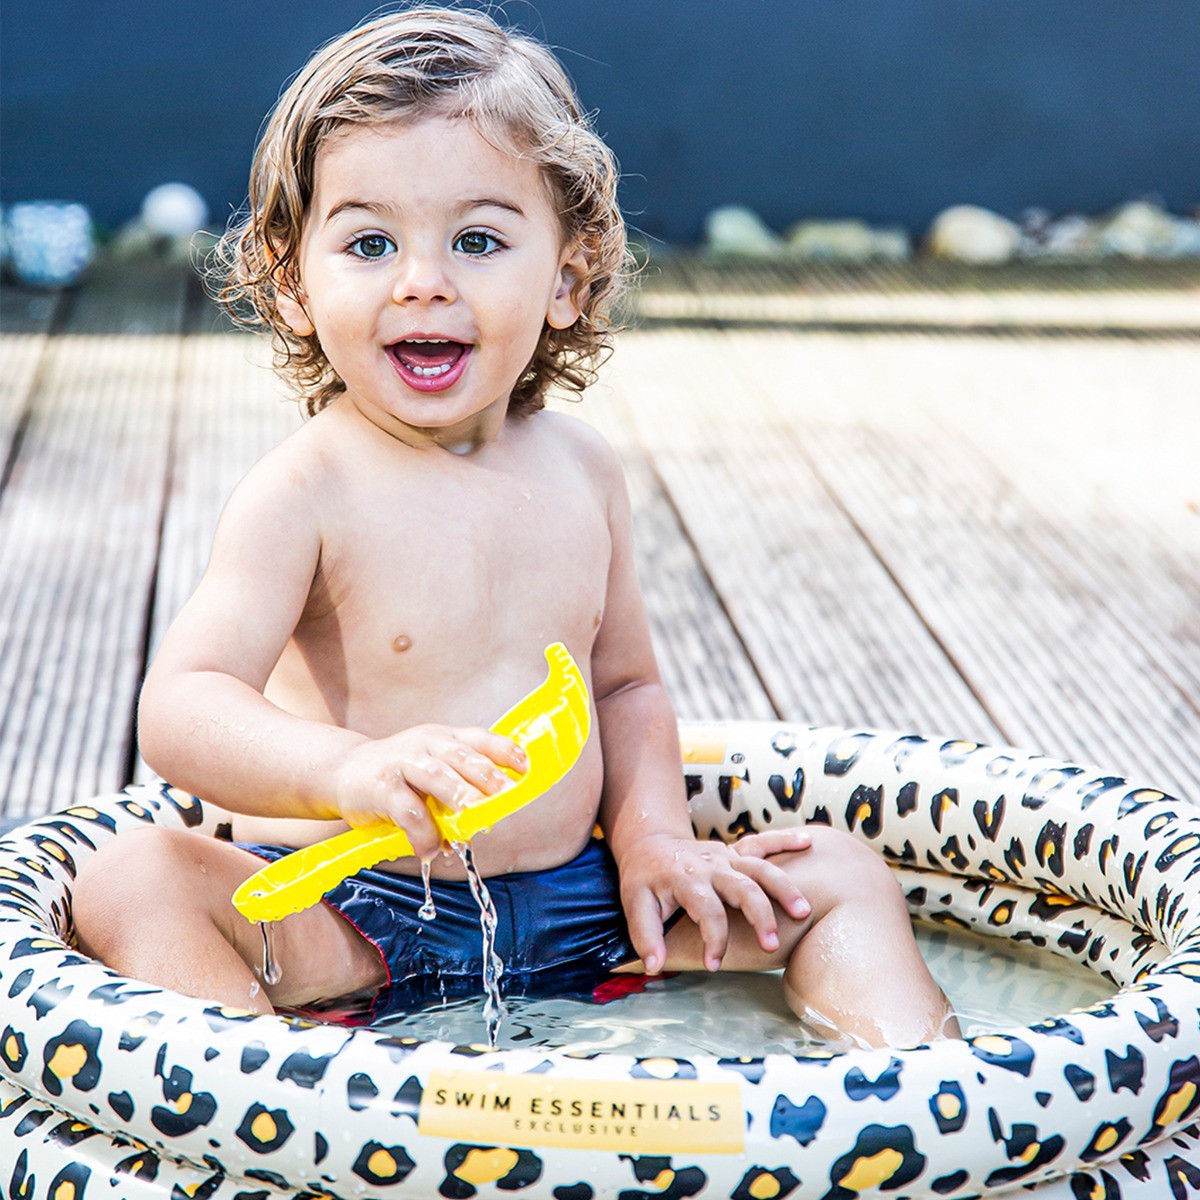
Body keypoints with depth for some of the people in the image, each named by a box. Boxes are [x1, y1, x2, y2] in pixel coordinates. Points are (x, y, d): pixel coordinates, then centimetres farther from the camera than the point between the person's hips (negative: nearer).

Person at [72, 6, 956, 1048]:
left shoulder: (580, 468, 2)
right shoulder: (308, 491, -16)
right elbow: (180, 709, -26)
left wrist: (652, 834, -2)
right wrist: (350, 769, -45)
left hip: (573, 902, 5)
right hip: (342, 915, -4)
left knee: (840, 874, 1)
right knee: (133, 882, -30)